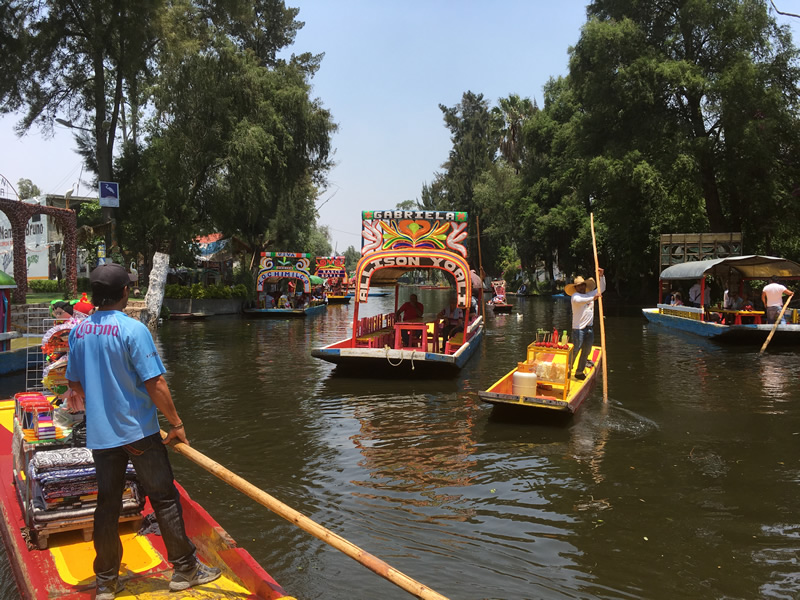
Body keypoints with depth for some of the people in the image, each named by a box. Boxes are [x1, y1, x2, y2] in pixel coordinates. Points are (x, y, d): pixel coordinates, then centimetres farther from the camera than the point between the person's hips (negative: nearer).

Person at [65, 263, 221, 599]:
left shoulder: (78, 332, 3)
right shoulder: (133, 329, -16)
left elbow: (75, 385, 13)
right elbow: (155, 384, -18)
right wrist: (176, 424, -8)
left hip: (99, 434, 6)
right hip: (138, 432, -6)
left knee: (107, 504, 14)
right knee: (164, 498, 6)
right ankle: (185, 568, 15)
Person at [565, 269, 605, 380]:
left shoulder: (590, 294, 17)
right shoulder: (575, 296, -5)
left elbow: (602, 288, 26)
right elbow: (579, 300, -28)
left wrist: (601, 276, 12)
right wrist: (593, 298, -39)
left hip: (589, 328, 7)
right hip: (578, 328, -7)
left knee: (586, 351, 11)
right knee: (575, 350, -7)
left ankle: (579, 372, 22)